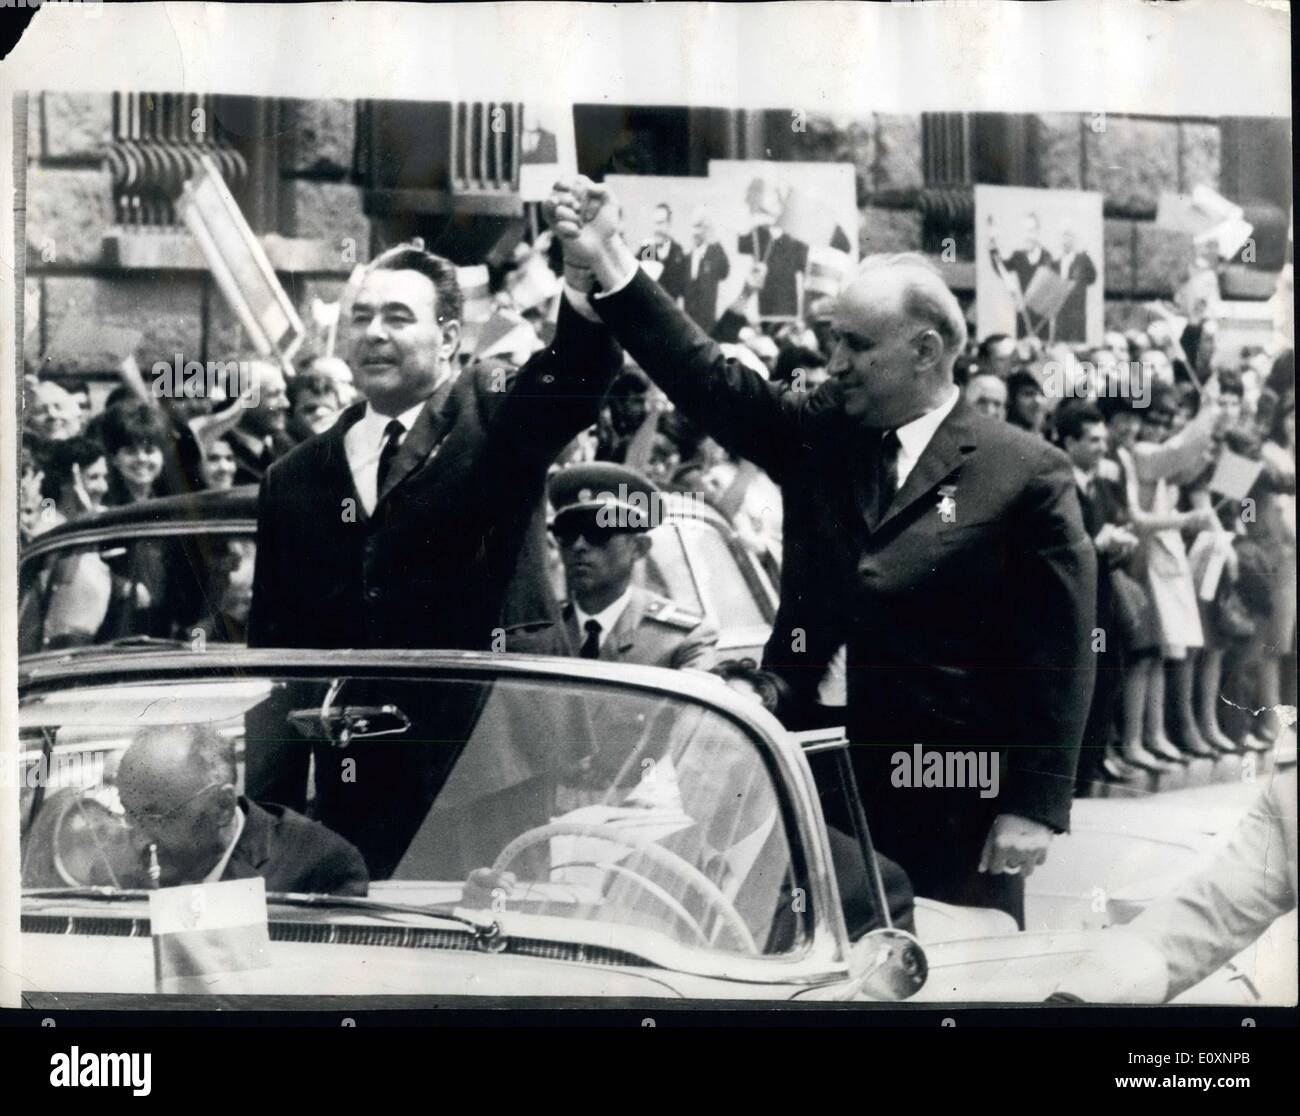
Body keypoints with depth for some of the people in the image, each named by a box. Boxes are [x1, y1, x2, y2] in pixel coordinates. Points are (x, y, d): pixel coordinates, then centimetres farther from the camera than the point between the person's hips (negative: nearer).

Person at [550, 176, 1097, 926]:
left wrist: (1035, 809, -13)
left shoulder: (1027, 475, -7)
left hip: (957, 812, -4)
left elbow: (1060, 658, -9)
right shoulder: (821, 437, 8)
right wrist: (610, 263, -9)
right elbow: (709, 379, 0)